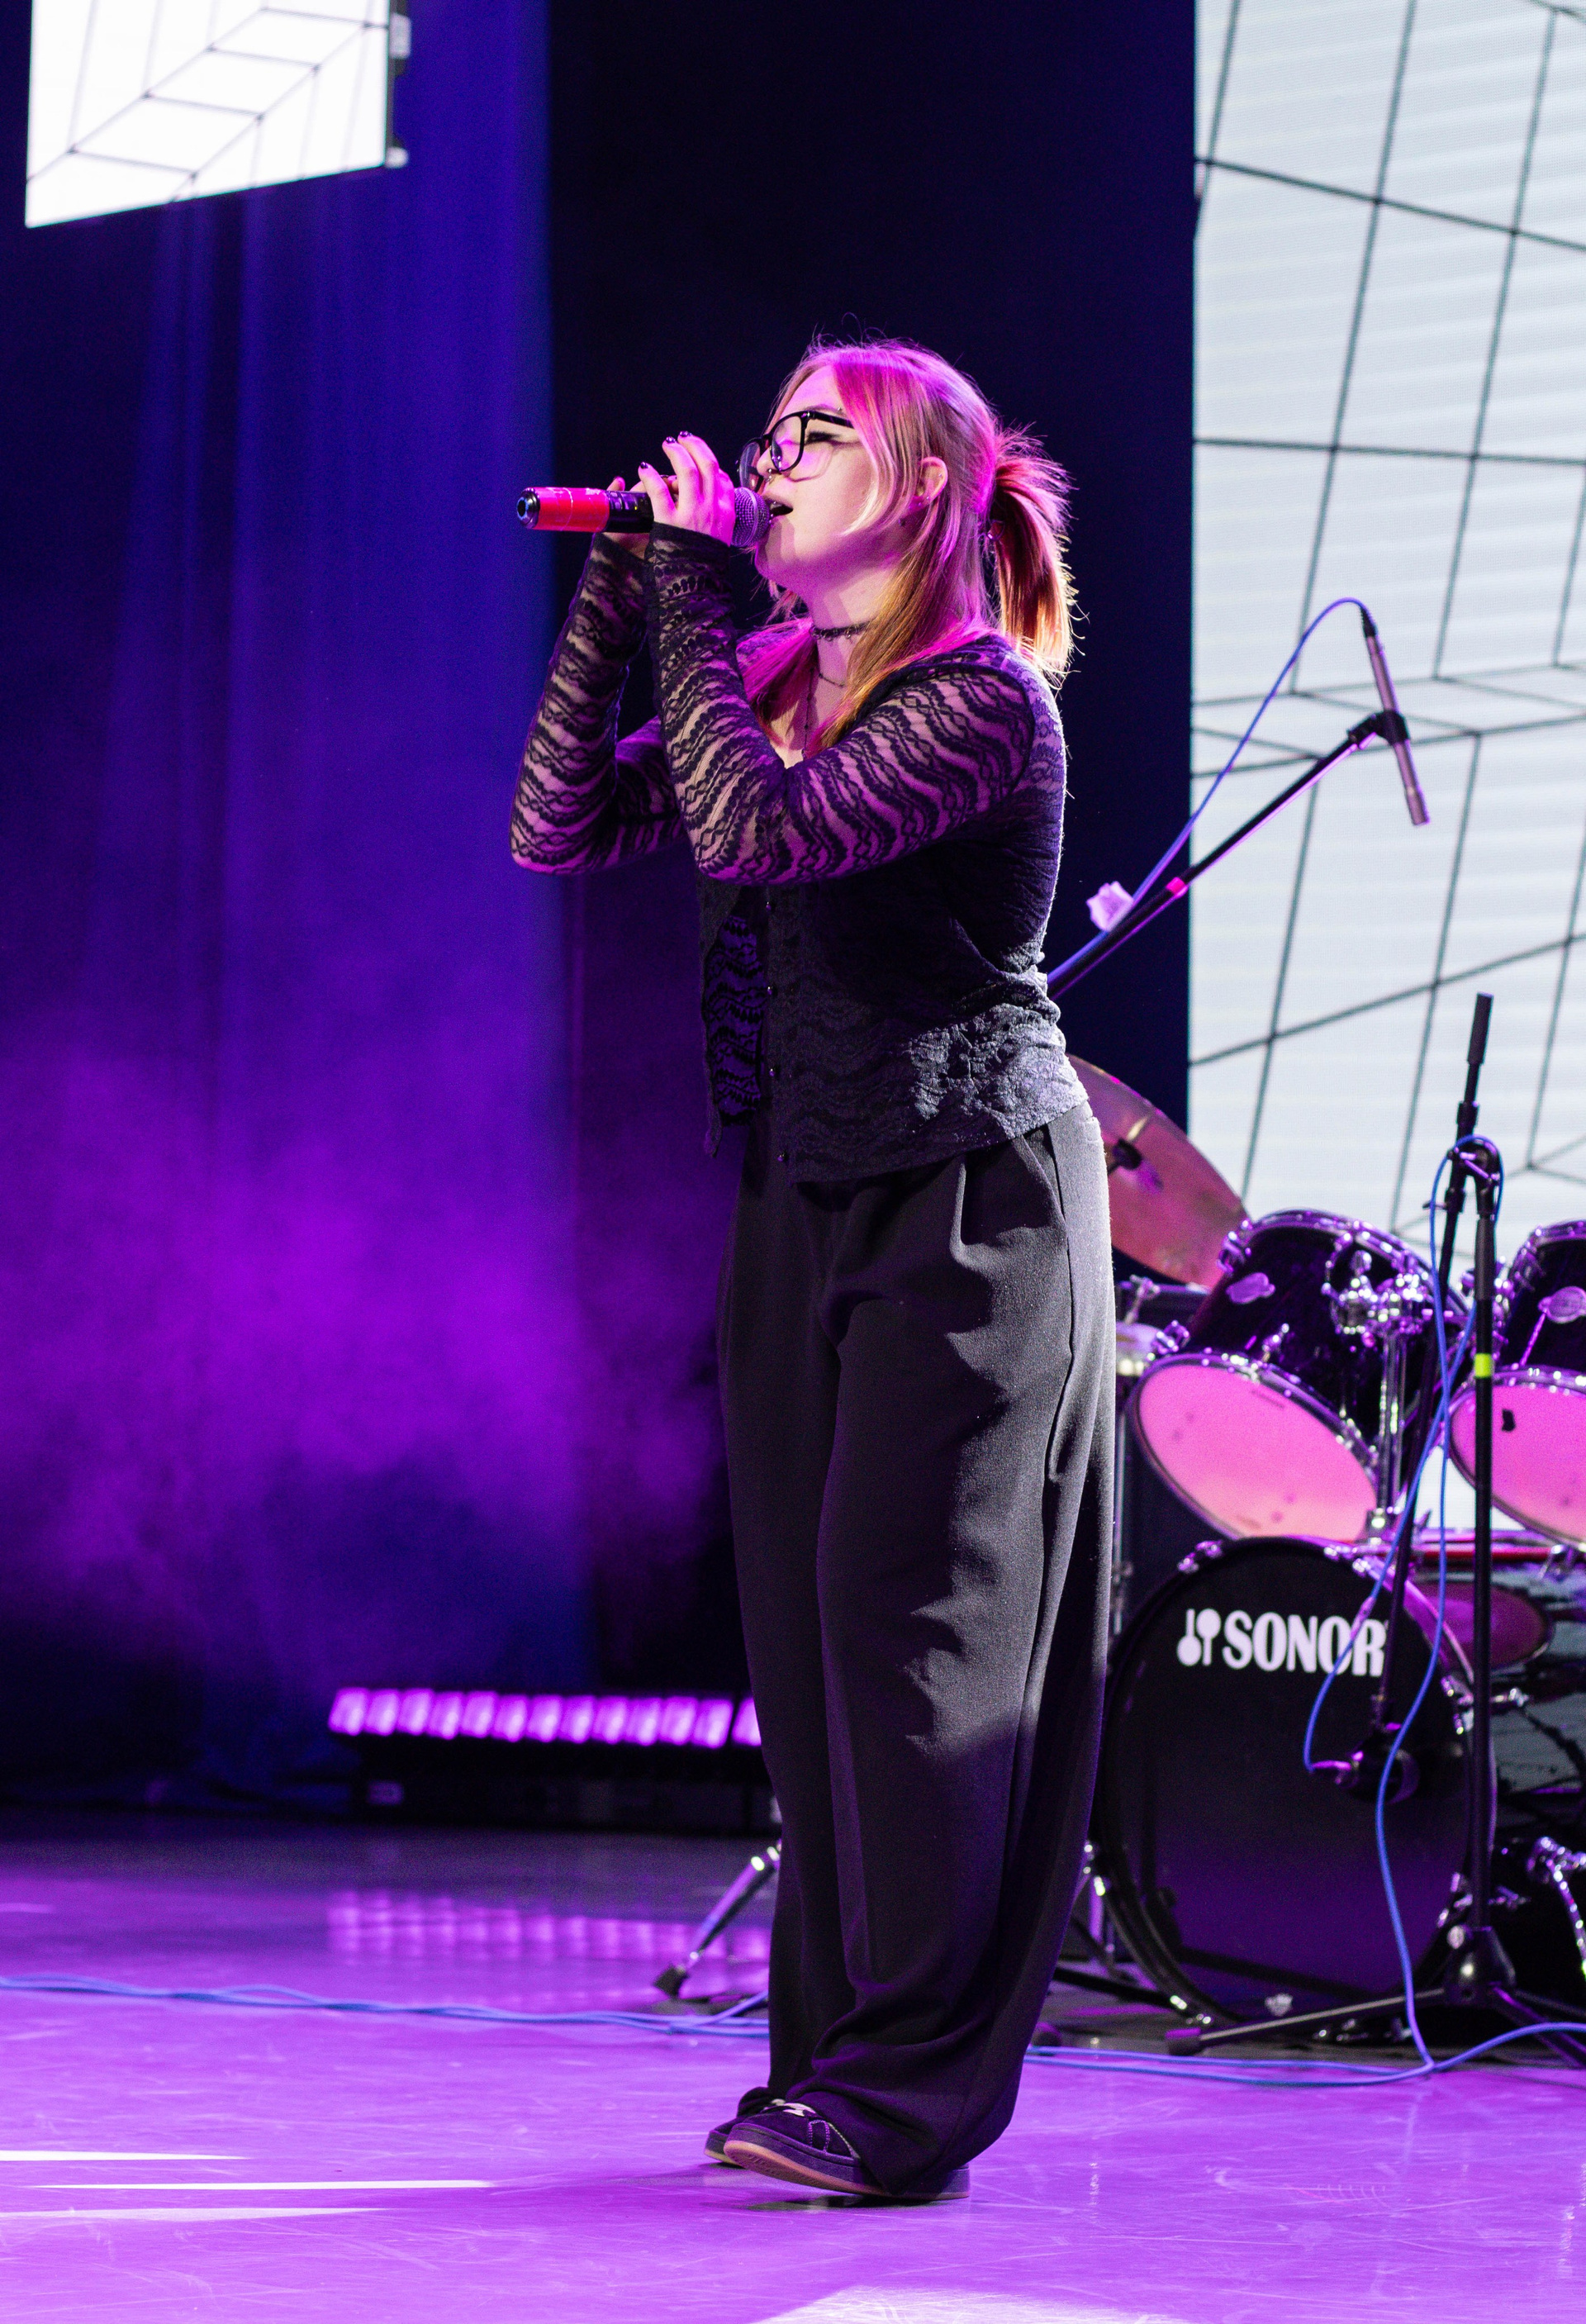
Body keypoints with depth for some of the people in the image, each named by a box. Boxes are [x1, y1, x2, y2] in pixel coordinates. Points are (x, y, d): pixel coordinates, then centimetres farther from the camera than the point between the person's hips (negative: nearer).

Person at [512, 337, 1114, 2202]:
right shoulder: (768, 681, 10)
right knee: (804, 1627, 8)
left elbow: (756, 831, -27)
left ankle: (908, 2094, -7)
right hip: (804, 1194, 8)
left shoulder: (981, 700, -14)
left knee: (908, 1616, -10)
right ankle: (830, 2049, 15)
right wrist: (612, 603, -3)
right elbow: (558, 831, 4)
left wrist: (691, 596, -19)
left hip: (969, 1195, -8)